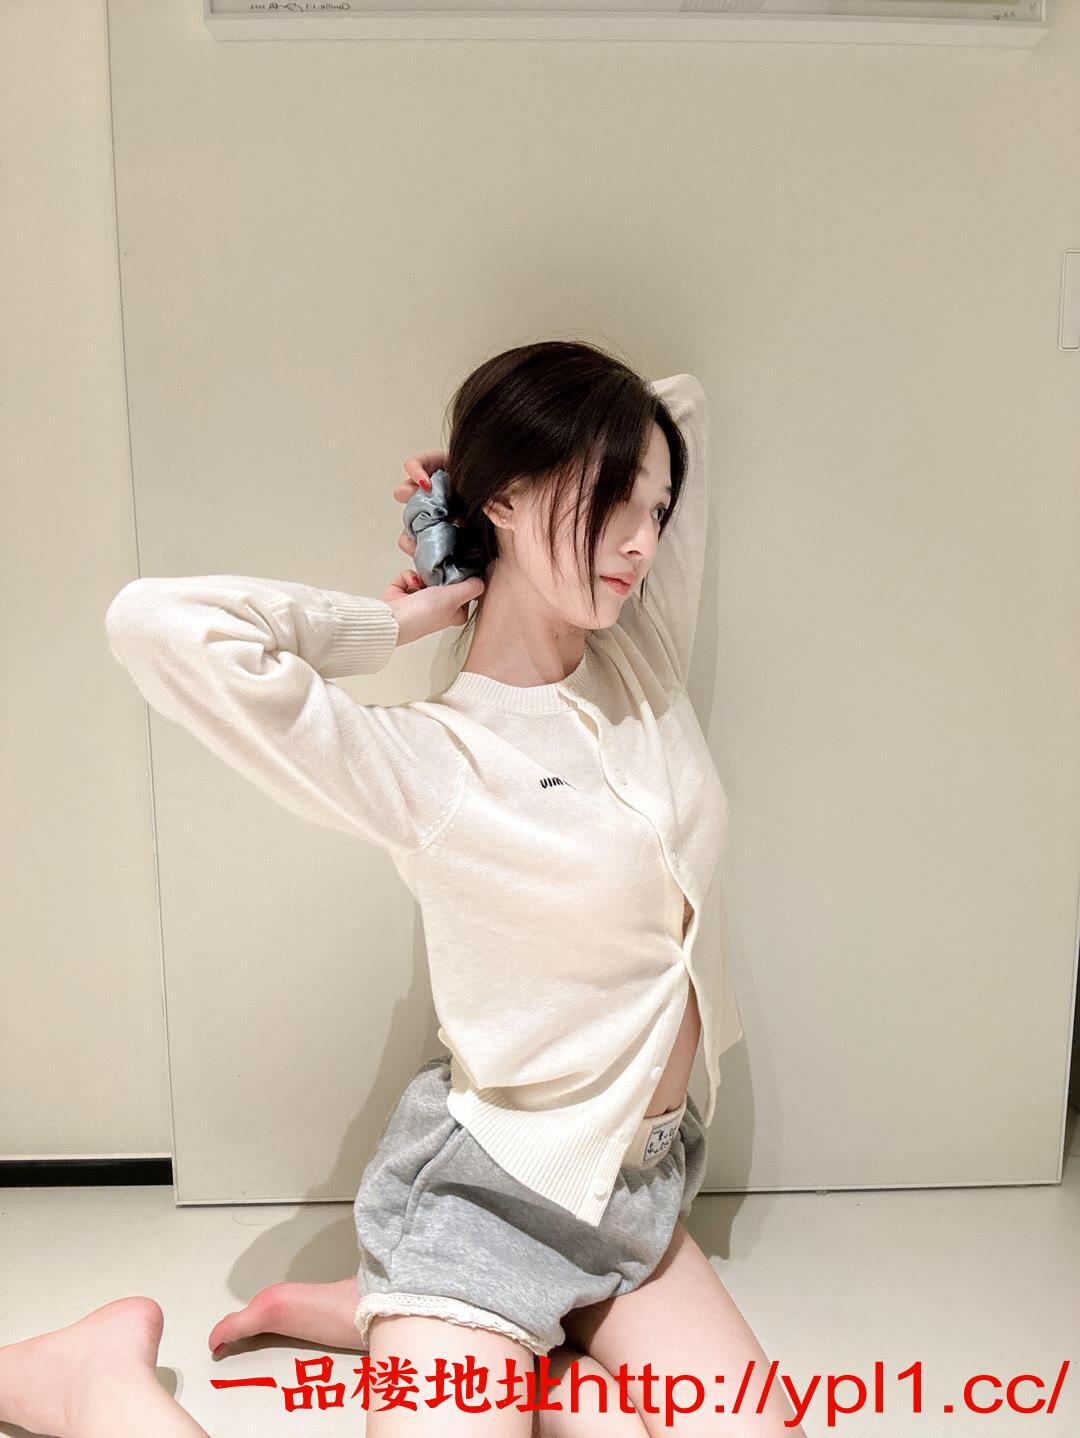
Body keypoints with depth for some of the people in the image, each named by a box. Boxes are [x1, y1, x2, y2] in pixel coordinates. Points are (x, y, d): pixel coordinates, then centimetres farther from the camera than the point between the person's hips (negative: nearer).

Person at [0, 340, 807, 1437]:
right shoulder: (430, 762, -21)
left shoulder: (644, 658, -3)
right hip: (492, 1194, -7)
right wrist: (394, 623, -20)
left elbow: (682, 403, 10)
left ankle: (354, 1313, 11)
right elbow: (157, 624, -36)